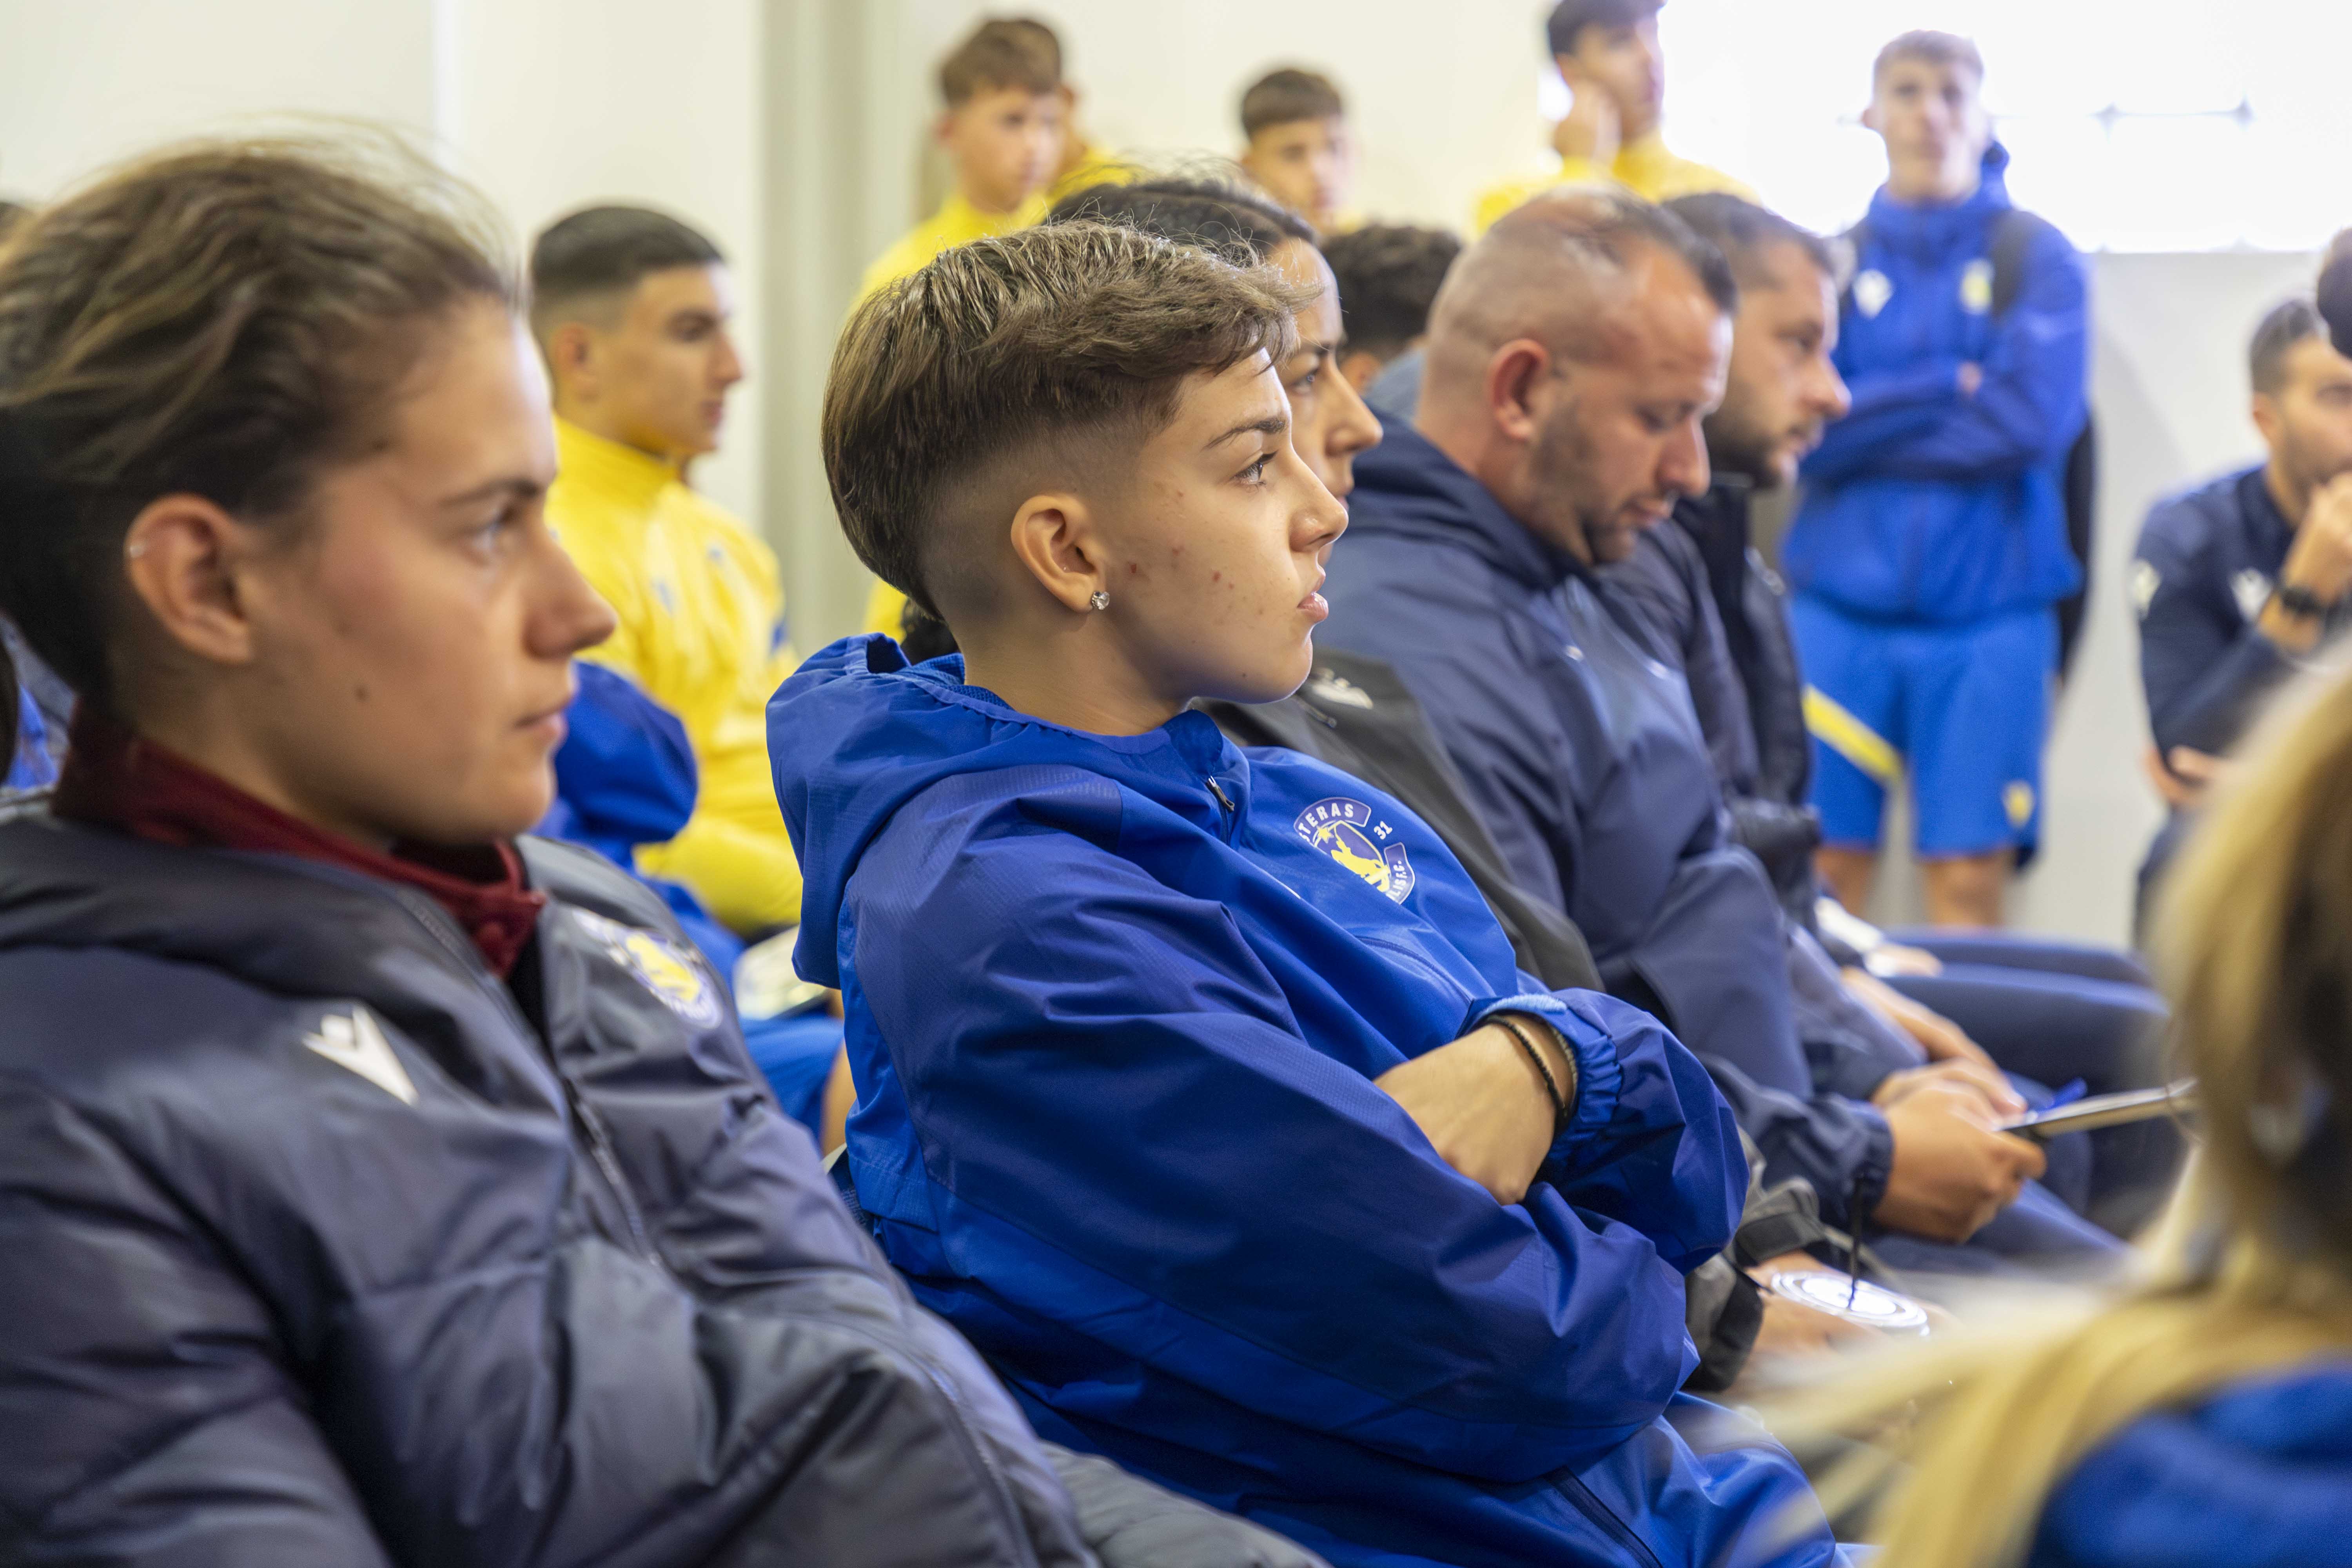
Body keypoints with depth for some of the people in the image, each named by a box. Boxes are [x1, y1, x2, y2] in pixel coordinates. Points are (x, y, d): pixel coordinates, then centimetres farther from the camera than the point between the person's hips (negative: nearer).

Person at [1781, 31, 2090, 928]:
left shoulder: (2035, 259, 5)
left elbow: (2032, 421, -9)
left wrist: (1870, 421, -4)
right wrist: (1949, 387, -7)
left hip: (1988, 613, -1)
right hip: (1841, 609, 1)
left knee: (1969, 879, -2)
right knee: (1826, 865, -1)